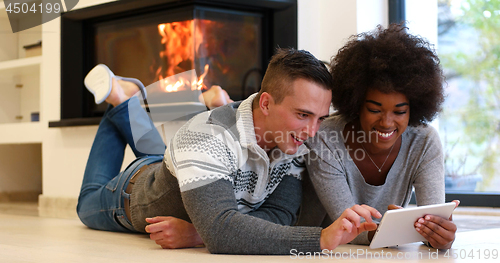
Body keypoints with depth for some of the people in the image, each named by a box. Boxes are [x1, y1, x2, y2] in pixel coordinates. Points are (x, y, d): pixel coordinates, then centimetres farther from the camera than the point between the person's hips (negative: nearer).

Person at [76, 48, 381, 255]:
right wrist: (322, 238, -69)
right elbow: (219, 231, -61)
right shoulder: (209, 138, -48)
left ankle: (128, 99, 42)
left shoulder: (297, 144, -30)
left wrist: (196, 235, -48)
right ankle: (119, 98, 35)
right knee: (90, 206, 30)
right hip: (136, 191, -4)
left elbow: (279, 214, -35)